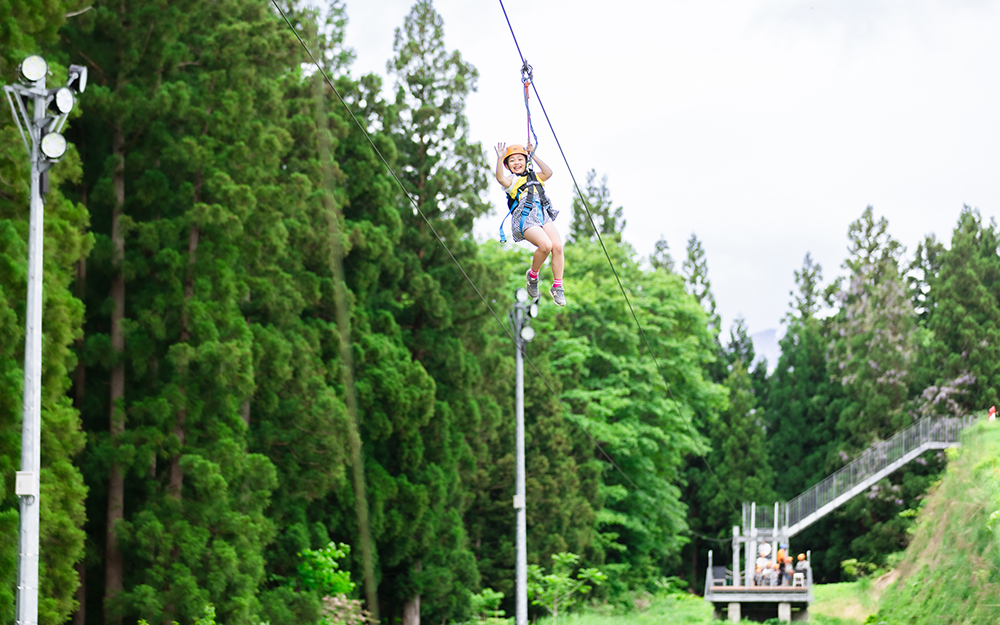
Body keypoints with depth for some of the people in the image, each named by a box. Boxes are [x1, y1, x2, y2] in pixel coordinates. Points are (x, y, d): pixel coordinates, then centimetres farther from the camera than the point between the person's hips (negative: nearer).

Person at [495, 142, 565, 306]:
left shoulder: (533, 177, 28)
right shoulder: (511, 180, 10)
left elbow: (548, 173, 13)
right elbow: (501, 178, -12)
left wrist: (533, 156, 15)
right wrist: (500, 158, -24)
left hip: (543, 215, 5)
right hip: (525, 219, -5)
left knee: (557, 246, -16)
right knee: (546, 245, -28)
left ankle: (557, 287, -6)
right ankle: (532, 275, 0)